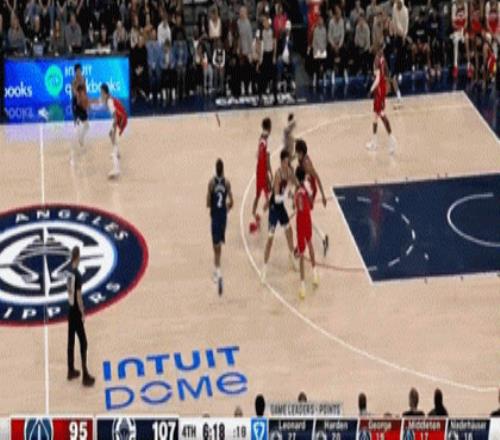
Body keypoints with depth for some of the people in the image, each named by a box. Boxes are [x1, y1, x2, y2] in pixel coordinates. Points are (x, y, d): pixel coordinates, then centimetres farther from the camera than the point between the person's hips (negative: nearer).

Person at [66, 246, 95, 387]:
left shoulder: (69, 272, 2)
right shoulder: (77, 275, -23)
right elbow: (79, 297, -21)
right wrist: (83, 313, -12)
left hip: (70, 310, 8)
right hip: (76, 312, -8)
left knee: (71, 341, 17)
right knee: (83, 343, -2)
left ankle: (71, 371, 29)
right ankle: (85, 376, 1)